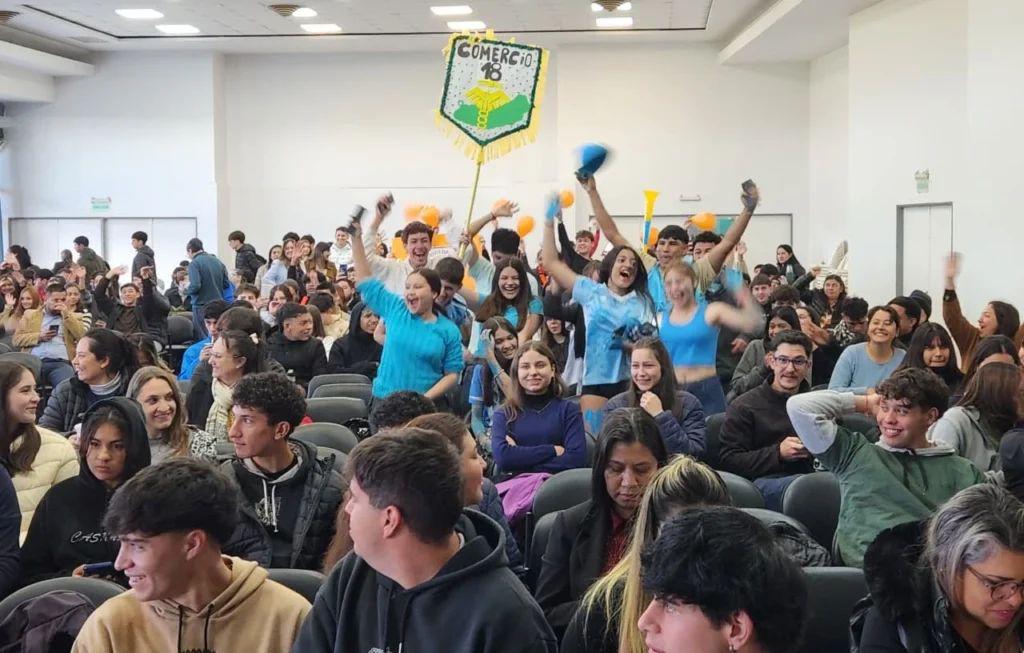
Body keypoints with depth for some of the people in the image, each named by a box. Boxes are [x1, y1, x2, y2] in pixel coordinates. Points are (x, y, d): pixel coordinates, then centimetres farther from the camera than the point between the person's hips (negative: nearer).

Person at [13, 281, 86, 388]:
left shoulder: (73, 316, 20)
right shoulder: (30, 314, 21)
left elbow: (84, 337, 3)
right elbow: (16, 339, 14)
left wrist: (67, 315, 1)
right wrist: (38, 337, -1)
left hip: (60, 363, -1)